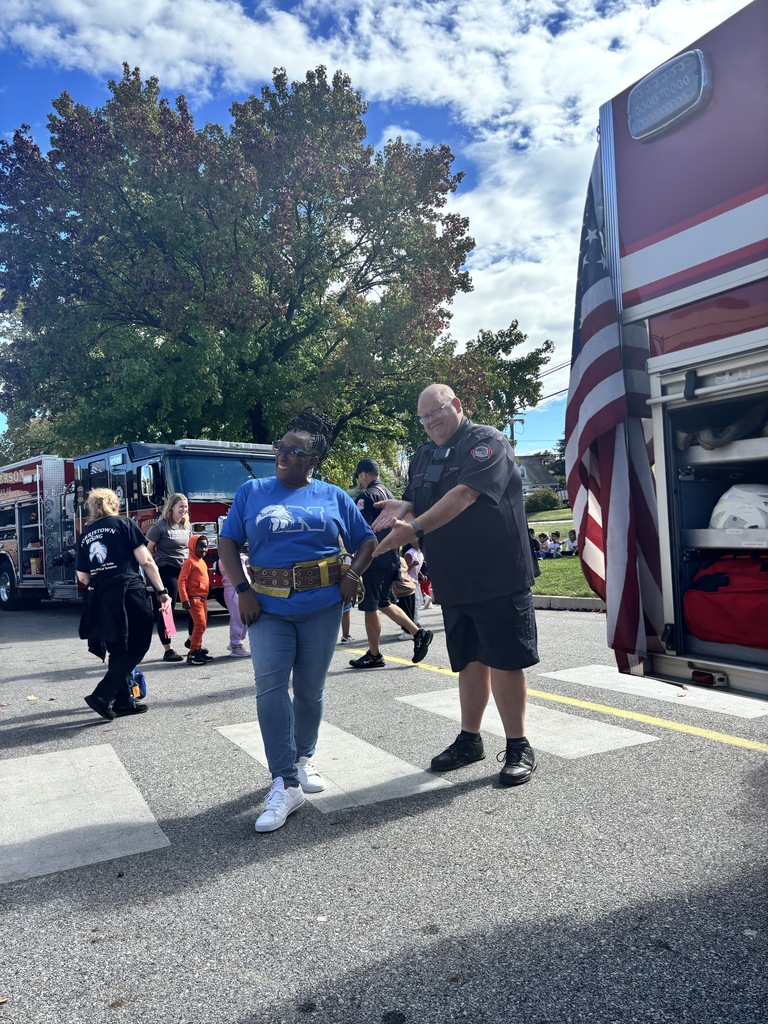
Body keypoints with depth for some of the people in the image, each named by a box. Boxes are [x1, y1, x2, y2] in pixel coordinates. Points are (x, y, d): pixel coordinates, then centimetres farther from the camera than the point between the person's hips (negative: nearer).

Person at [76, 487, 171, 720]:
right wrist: (161, 591, 0)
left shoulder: (85, 534, 16)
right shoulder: (123, 524, 2)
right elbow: (145, 561, -5)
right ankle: (102, 696, -5)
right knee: (136, 646, 2)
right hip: (127, 593, -6)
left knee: (119, 650, 16)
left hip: (99, 598, 6)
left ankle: (123, 701, 20)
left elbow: (82, 577, 14)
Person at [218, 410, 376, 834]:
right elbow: (227, 543, 5)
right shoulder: (252, 492, 7)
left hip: (321, 606, 1)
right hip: (268, 607, 0)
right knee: (270, 686, -12)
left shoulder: (333, 497, 7)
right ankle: (285, 783, -6)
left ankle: (303, 758, 33)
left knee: (311, 688, 10)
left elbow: (367, 540, 13)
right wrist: (242, 590, -6)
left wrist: (352, 574, -4)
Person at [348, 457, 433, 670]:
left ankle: (374, 654, 11)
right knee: (383, 603, 19)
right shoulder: (389, 493, 14)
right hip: (391, 558, 9)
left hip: (374, 559, -9)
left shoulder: (367, 496, -13)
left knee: (370, 607, 2)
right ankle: (418, 633, 9)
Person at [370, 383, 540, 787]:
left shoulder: (487, 442, -9)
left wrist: (415, 528, -32)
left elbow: (464, 494, -23)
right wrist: (403, 508, -10)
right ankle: (469, 739, 27)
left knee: (504, 660, -2)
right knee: (470, 660, 15)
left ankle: (518, 748, 11)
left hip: (498, 576, -6)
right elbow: (417, 506, 15)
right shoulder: (423, 458, 15)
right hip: (453, 581, 7)